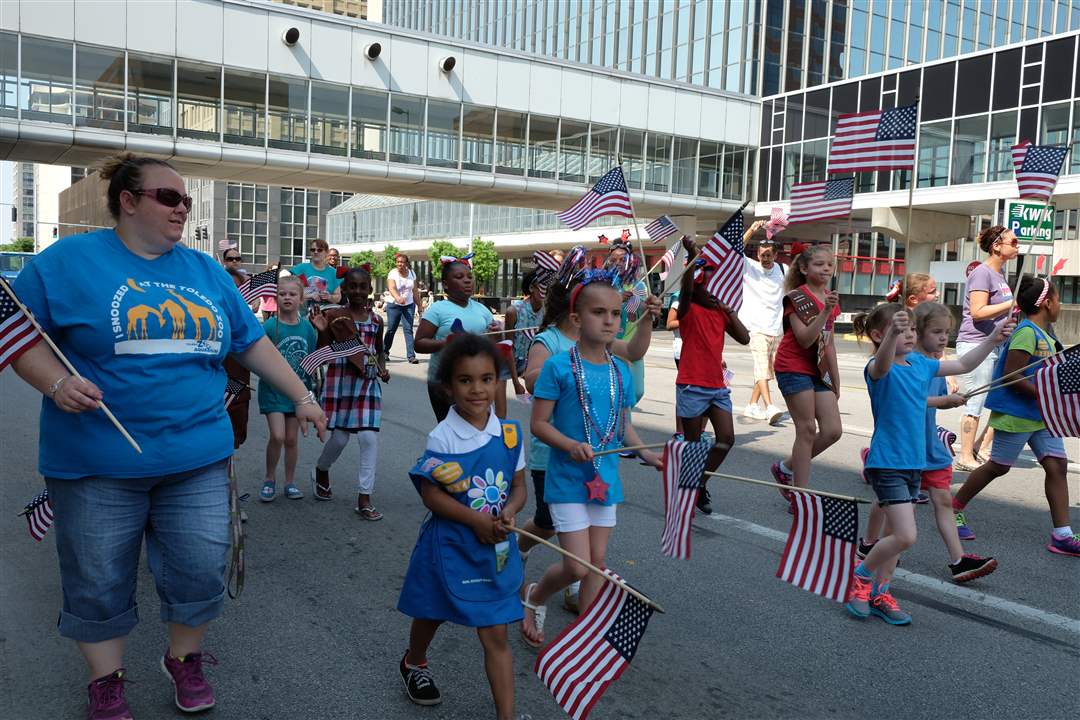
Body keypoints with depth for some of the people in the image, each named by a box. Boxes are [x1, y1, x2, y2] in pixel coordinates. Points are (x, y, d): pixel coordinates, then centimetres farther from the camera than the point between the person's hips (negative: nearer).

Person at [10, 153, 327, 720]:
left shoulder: (206, 271, 10)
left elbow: (253, 343, 14)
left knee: (201, 569, 7)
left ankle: (185, 659, 33)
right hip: (97, 461, -3)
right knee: (99, 579, 9)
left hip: (198, 458, 3)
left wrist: (301, 397, 11)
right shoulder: (68, 261, -2)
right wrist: (55, 382, -19)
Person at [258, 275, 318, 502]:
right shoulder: (269, 326, -10)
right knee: (277, 436, -12)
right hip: (273, 388, -3)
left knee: (291, 439, 10)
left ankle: (290, 481, 26)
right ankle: (269, 479, 11)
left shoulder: (307, 327, 0)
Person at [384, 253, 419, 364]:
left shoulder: (411, 273, 3)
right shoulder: (392, 273, -10)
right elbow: (392, 288, -26)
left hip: (409, 305, 2)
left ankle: (411, 355, -11)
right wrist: (398, 298, -45)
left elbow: (414, 291, 10)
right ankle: (385, 352, 24)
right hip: (394, 305, -2)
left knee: (408, 329, -6)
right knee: (391, 329, 5)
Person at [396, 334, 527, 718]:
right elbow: (430, 494, -16)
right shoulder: (442, 438, -17)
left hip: (496, 547, 2)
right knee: (432, 613, 23)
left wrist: (508, 513, -17)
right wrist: (477, 520, -22)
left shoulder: (510, 432, -5)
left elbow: (519, 486, 3)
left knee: (495, 635, 2)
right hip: (449, 545, -2)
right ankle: (414, 662, 55)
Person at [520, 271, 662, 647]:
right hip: (567, 480, -5)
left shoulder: (621, 371, 3)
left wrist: (645, 452, -2)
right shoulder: (558, 366, -13)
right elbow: (539, 424, -11)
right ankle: (534, 596, 26)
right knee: (577, 567, -4)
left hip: (606, 478, 6)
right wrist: (571, 445, -27)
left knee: (597, 561, 12)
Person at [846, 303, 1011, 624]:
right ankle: (860, 576, 11)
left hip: (913, 462, 8)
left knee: (898, 535, 14)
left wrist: (993, 339, 7)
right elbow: (882, 364, -41)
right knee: (905, 536, -13)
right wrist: (892, 334, -61)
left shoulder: (920, 363, 7)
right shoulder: (878, 368, -16)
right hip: (886, 463, -8)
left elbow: (962, 365, 18)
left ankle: (879, 594, 29)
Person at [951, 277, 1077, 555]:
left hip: (1041, 414, 9)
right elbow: (1011, 375, -22)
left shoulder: (1044, 334, 12)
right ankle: (955, 509, 20)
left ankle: (1062, 535, 6)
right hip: (1016, 414, -9)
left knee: (1057, 464, 3)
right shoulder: (1026, 332, -17)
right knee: (998, 466, 3)